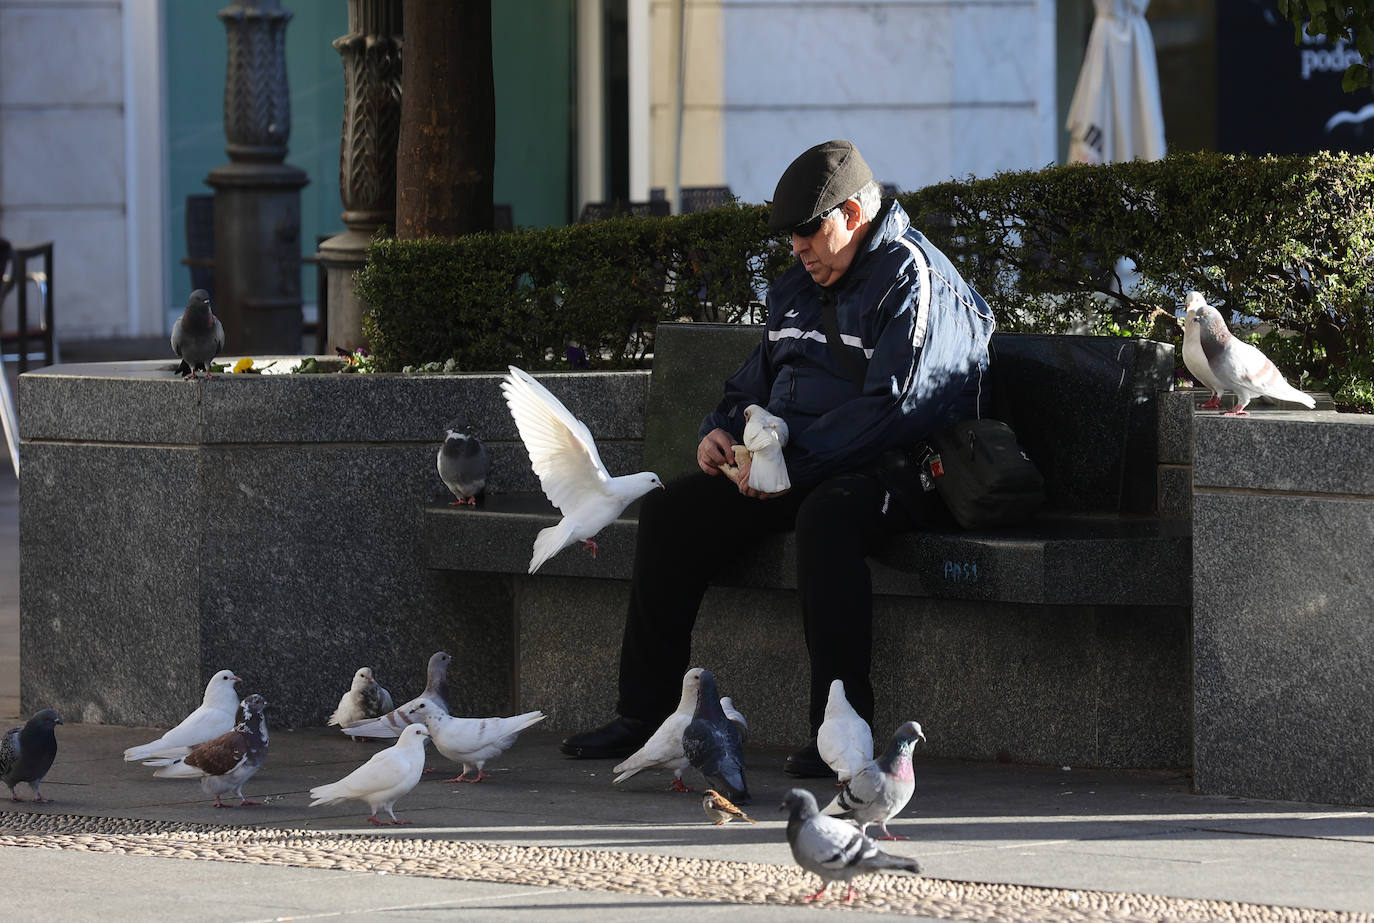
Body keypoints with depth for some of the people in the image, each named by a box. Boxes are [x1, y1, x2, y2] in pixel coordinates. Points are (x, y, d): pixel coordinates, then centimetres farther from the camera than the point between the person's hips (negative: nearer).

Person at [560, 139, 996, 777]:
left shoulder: (914, 282, -11)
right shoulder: (798, 288, 18)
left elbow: (890, 408, -22)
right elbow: (755, 381, 29)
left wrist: (790, 459, -23)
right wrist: (721, 432, 5)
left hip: (890, 471, -9)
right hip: (792, 472, 9)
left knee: (824, 517, -40)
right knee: (671, 509, -7)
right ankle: (644, 713, -6)